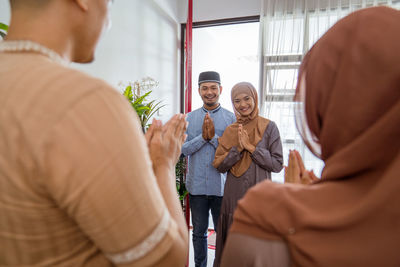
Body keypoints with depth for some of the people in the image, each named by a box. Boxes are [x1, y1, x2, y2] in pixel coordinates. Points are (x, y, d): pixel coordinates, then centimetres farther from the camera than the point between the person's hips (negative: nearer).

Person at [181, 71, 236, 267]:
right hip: (197, 185, 2)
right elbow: (183, 149, -3)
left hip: (221, 186, -1)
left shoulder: (231, 118, -1)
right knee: (199, 233, 16)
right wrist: (203, 137, -16)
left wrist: (213, 136, -18)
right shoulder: (190, 118, 4)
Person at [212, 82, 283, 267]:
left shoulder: (269, 127, -3)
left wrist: (251, 147, -15)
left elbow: (277, 165, -7)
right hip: (233, 197, 3)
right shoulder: (230, 130, 6)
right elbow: (219, 165, 1)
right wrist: (238, 148, -13)